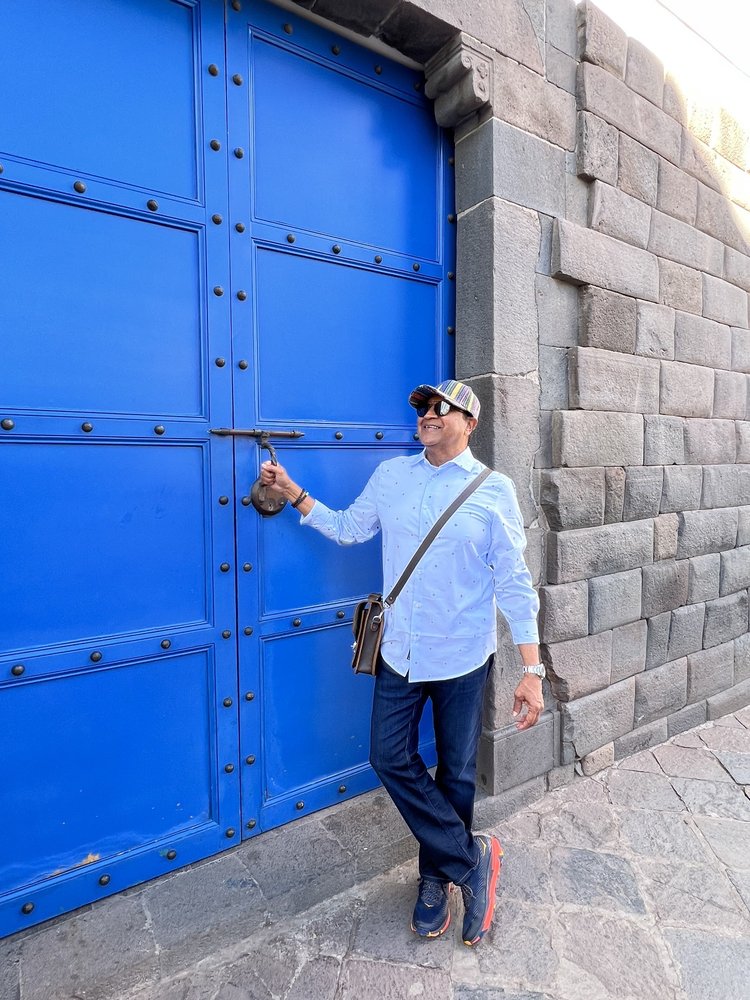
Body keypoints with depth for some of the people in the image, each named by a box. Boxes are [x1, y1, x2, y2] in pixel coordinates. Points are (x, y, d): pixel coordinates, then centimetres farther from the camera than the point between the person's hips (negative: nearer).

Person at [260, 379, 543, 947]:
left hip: (462, 656, -3)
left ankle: (437, 877, 40)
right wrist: (294, 493, 4)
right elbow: (349, 528, 12)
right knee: (390, 757, 9)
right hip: (400, 651, 4)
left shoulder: (493, 491, -9)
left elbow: (515, 584, -10)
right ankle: (472, 858, 29)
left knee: (457, 775, 13)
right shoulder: (391, 476, 3)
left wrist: (533, 671, -13)